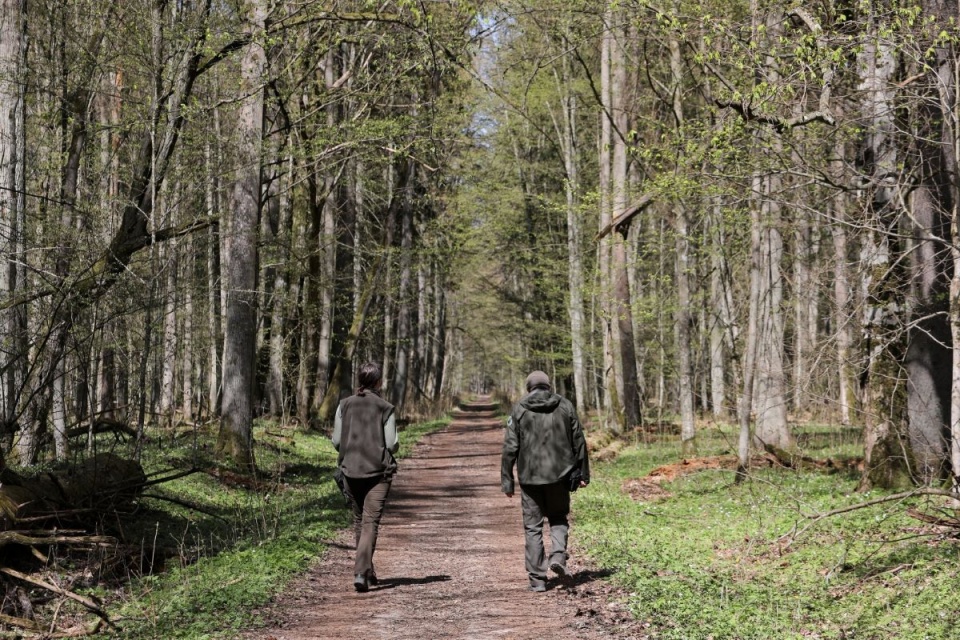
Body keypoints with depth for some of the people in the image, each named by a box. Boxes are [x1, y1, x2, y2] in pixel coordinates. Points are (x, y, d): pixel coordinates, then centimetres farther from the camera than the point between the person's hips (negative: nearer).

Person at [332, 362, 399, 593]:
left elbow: (336, 441, 1)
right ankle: (361, 572, -18)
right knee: (371, 522, -4)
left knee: (359, 520, 17)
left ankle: (367, 570, 26)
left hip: (351, 470, 3)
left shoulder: (345, 405, 1)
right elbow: (392, 444, -8)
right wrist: (392, 445, 15)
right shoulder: (385, 408, -7)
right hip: (378, 471, -3)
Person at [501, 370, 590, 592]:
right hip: (559, 474, 1)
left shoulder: (519, 410, -1)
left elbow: (510, 448, -4)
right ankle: (558, 555, -5)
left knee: (532, 527, 6)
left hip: (530, 476, -1)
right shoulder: (565, 407, 3)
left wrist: (506, 480, 0)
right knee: (558, 518, 21)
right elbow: (579, 442, 3)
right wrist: (583, 473, 10)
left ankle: (537, 579, 5)